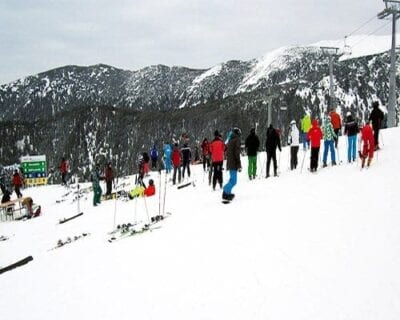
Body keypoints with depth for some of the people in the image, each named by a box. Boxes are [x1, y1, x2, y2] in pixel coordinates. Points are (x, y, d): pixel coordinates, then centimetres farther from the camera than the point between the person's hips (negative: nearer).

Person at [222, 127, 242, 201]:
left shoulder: (230, 140, 15)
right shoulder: (237, 140, -9)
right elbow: (237, 153, -16)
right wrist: (239, 165, -14)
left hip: (229, 163, 9)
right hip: (234, 164, -9)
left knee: (232, 179, 21)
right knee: (233, 181, -8)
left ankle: (227, 192, 26)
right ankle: (226, 194, -11)